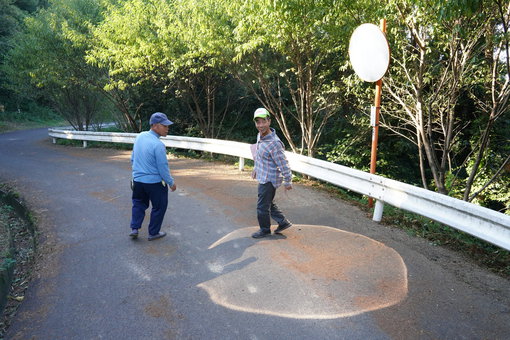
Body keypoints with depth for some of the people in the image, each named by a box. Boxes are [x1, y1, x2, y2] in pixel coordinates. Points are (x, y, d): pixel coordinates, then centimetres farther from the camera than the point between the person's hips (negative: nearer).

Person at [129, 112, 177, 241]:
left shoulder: (140, 137, -2)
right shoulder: (158, 145, -25)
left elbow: (133, 159, 10)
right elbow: (163, 168, -19)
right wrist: (171, 183, -4)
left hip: (137, 180, 6)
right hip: (155, 182, -6)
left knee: (138, 203, 25)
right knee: (159, 207, 13)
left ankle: (134, 228, 19)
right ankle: (153, 233, 22)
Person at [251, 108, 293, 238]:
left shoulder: (274, 143, -28)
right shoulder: (260, 136, 1)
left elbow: (283, 164, -22)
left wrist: (288, 182, -14)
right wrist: (256, 168, 26)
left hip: (269, 180, -9)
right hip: (263, 177, 9)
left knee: (262, 206, 7)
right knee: (269, 204, 22)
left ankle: (265, 230, 27)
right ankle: (283, 222, 36)